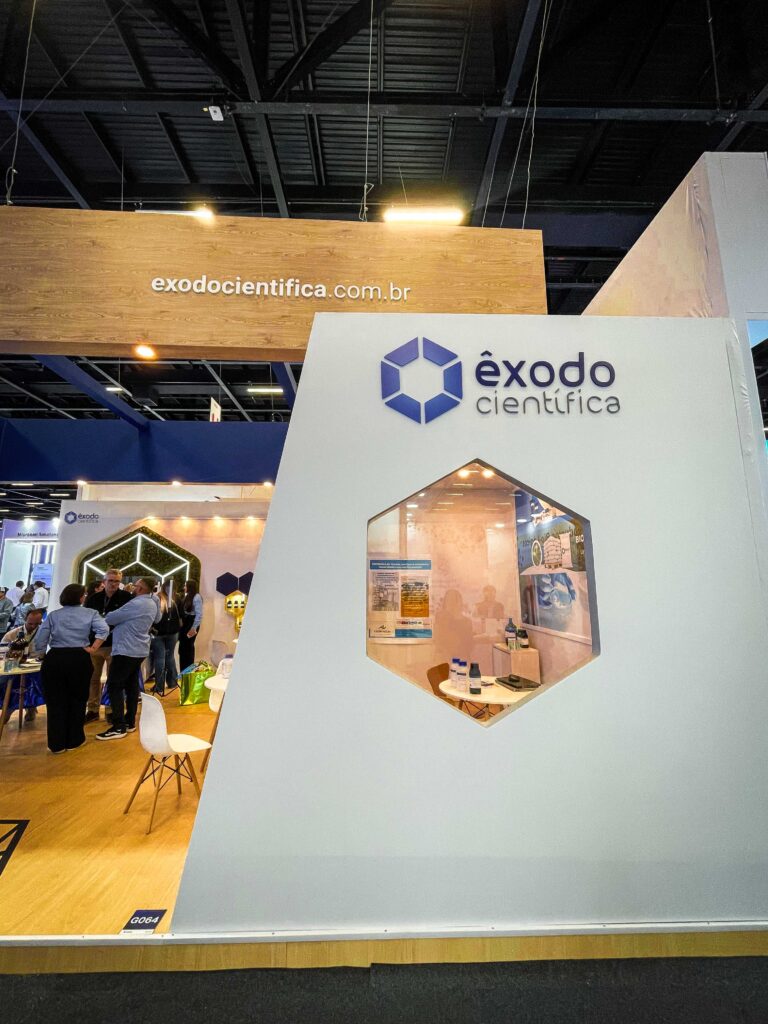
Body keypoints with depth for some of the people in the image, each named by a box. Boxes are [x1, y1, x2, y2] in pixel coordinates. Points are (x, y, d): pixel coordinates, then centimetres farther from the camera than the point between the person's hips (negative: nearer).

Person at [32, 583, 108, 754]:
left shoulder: (53, 615, 6)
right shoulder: (90, 613, 1)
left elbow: (38, 642, 1)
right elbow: (103, 630, -16)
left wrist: (44, 656, 16)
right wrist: (92, 649, -8)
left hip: (54, 659, 1)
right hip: (79, 659, -1)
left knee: (56, 701, 12)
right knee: (77, 700, 14)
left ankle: (57, 744, 20)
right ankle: (74, 740, 24)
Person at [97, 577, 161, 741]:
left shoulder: (136, 604, -19)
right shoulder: (152, 604, 10)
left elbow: (111, 618, -11)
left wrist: (105, 618, 11)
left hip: (126, 650, -9)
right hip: (139, 650, 9)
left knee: (114, 686, -4)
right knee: (131, 685, 13)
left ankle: (119, 727, -2)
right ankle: (130, 722, 19)